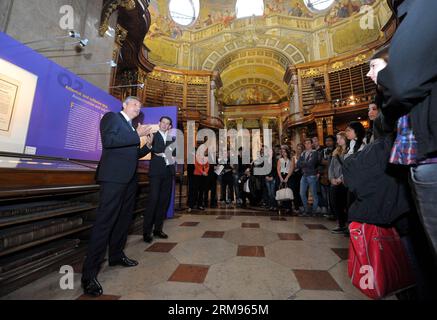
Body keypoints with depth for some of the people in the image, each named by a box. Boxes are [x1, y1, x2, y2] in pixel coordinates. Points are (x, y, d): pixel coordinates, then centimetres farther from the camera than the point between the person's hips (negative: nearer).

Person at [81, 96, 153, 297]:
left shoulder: (131, 127, 24)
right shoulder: (111, 117, 2)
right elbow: (108, 140, -17)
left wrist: (147, 146, 13)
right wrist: (137, 135, -13)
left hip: (129, 178, 9)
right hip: (114, 176, -9)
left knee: (124, 218, 15)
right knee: (105, 221, -8)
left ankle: (116, 255, 31)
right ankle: (89, 274, 3)